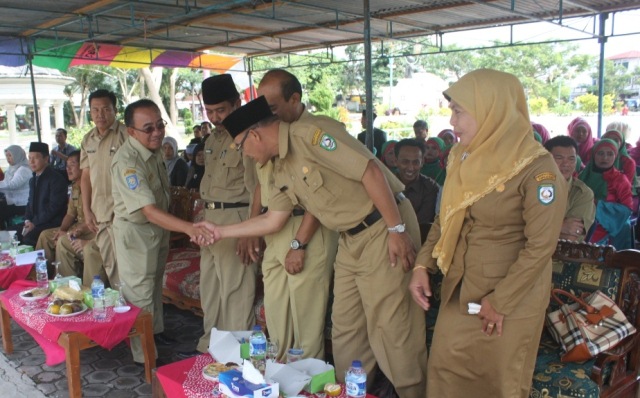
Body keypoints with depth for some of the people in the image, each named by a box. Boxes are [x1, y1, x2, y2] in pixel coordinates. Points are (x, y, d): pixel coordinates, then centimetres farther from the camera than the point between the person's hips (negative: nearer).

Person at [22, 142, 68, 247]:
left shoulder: (56, 179, -11)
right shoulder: (33, 180, 17)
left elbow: (54, 207, -16)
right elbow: (30, 203, 20)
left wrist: (34, 223, -16)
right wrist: (28, 220, 1)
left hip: (52, 223, -8)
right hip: (35, 222, 8)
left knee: (28, 238, -27)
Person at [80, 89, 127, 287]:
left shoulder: (125, 134, -8)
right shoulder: (87, 140, 11)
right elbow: (85, 176, 15)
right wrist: (87, 211, 10)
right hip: (99, 212, 6)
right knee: (108, 264, 12)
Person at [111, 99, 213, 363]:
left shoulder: (153, 149, -3)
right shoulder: (127, 162, -30)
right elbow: (149, 211, -38)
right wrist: (189, 228, -50)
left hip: (158, 226, 9)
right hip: (135, 231, -9)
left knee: (155, 282, 24)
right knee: (139, 292, 1)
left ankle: (156, 331, 43)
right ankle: (144, 357, 14)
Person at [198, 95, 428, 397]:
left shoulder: (309, 135, -19)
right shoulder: (282, 168, 10)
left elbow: (371, 171, -23)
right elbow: (272, 220, 18)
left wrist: (397, 229, -21)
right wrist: (221, 231, 20)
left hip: (383, 228, -9)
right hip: (351, 238, 9)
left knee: (391, 325, -2)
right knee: (345, 327, 15)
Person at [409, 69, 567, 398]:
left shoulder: (536, 169, -17)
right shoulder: (462, 158, 4)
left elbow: (540, 246, -18)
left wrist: (500, 302, -15)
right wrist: (422, 265, 0)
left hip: (511, 297, -6)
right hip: (459, 290, 6)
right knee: (445, 371, 12)